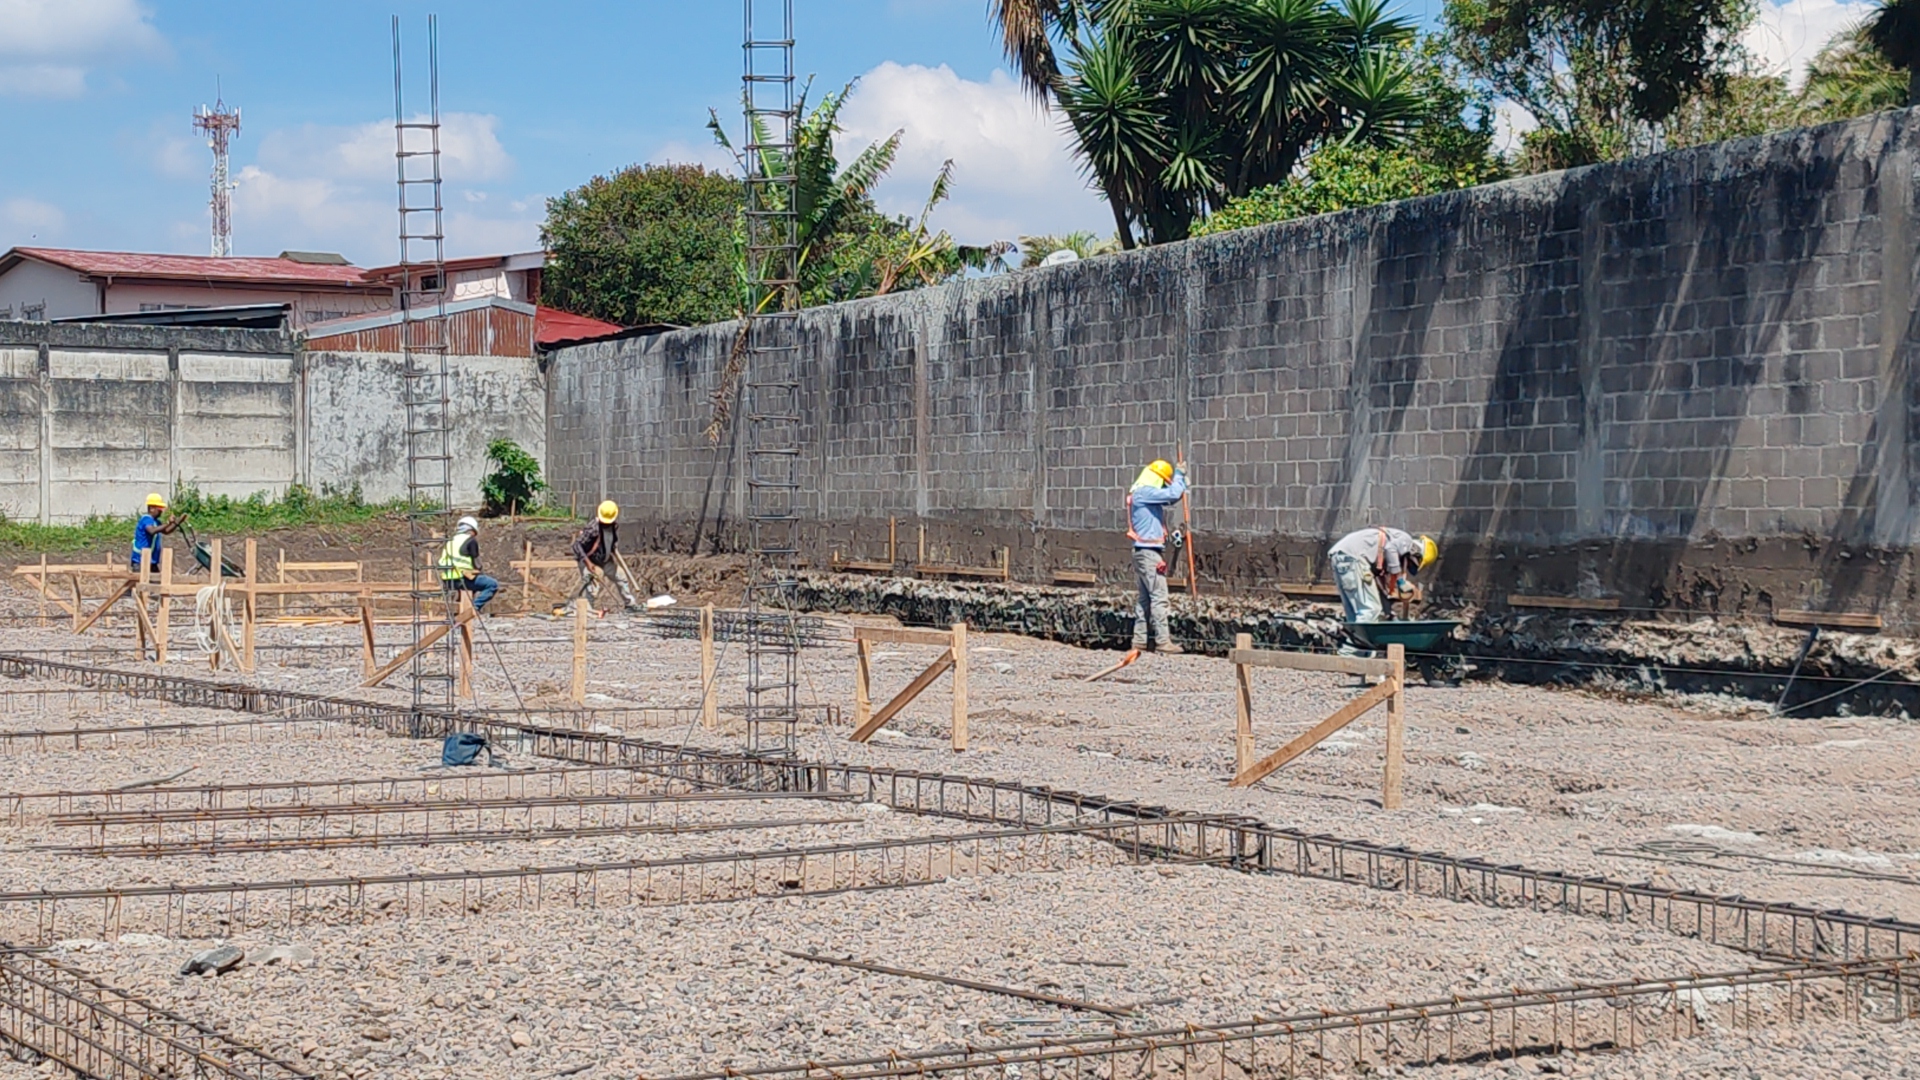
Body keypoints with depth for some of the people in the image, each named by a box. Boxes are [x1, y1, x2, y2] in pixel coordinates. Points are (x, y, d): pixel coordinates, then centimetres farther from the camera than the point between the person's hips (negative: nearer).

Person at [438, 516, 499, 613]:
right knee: (493, 585, -4)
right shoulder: (471, 540, 0)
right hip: (462, 578, -8)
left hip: (447, 580, 8)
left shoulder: (450, 540, 21)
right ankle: (475, 606, -18)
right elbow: (476, 564, 1)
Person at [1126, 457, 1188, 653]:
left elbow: (1173, 496, 30)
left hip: (1145, 551, 11)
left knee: (1146, 598, 12)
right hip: (1148, 551, -11)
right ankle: (1162, 641, -14)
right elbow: (1173, 494, -21)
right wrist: (1179, 475, -5)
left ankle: (1140, 639, 13)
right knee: (1159, 596, -11)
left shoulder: (1146, 494, 18)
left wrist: (1181, 477, 17)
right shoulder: (1144, 492, -13)